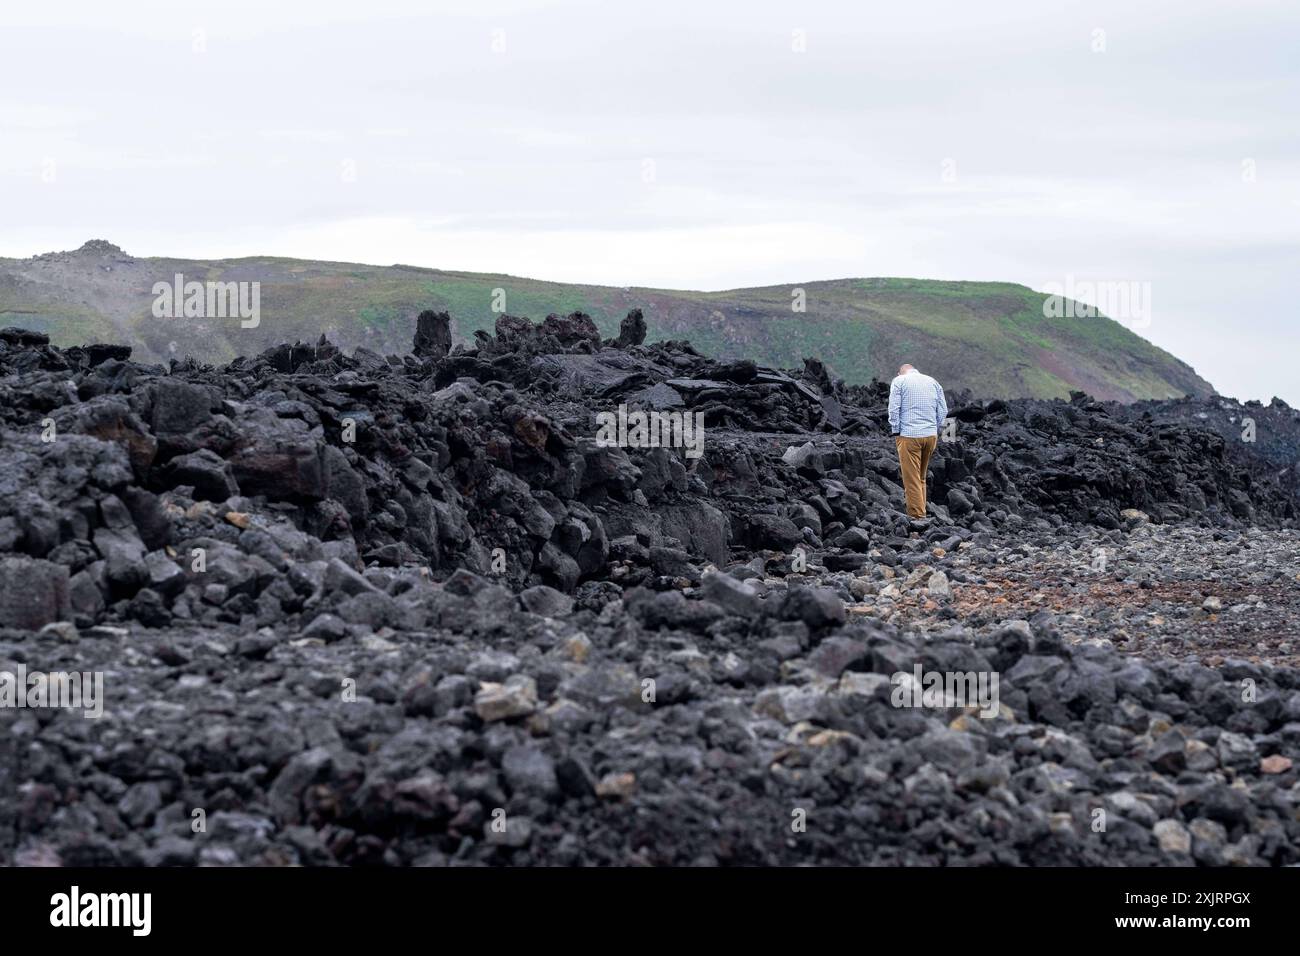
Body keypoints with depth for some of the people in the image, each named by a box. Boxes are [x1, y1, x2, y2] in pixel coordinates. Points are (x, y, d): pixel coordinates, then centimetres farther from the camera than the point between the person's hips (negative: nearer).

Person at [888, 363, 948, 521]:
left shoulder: (899, 381, 2)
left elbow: (894, 409, -7)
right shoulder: (933, 382, 15)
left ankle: (917, 516, -8)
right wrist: (934, 428, 17)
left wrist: (896, 432, -1)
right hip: (931, 435, 5)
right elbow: (943, 411, 10)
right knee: (921, 477, 17)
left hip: (909, 436, -5)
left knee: (912, 479, -4)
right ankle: (920, 511, 18)